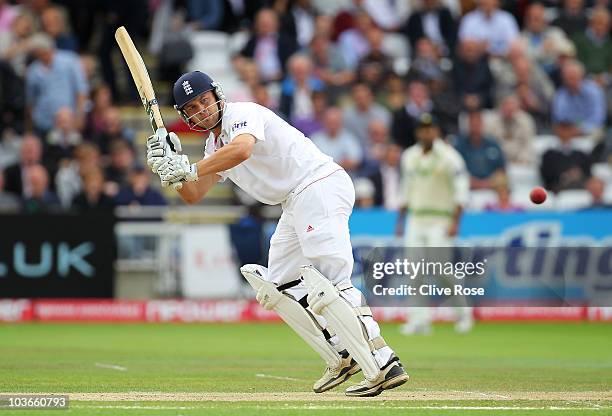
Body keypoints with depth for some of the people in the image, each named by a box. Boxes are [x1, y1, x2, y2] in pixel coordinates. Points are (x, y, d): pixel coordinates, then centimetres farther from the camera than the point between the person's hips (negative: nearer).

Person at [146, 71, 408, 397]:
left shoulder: (242, 114, -8)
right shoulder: (214, 145, 20)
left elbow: (242, 150, -31)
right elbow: (192, 195, 15)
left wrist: (190, 169, -29)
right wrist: (171, 166, -2)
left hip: (321, 187, -11)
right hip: (296, 204, 11)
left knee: (328, 281, -21)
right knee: (277, 286, 11)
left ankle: (384, 366, -28)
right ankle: (342, 359, 13)